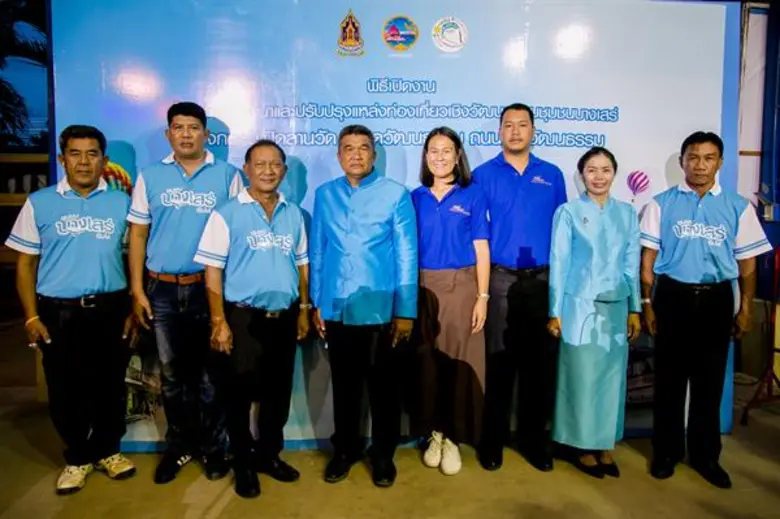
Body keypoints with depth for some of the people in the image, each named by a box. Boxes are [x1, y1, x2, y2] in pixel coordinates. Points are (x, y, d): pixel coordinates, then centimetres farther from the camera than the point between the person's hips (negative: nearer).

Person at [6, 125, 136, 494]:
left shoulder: (121, 202, 4)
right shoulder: (39, 203, 2)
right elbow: (25, 263, 4)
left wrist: (134, 307, -1)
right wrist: (32, 316, -3)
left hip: (110, 309, 1)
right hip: (58, 311, 0)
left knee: (110, 385, 11)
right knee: (65, 389, 9)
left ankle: (107, 449, 32)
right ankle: (78, 457, 29)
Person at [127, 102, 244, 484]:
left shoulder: (227, 175, 0)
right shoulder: (150, 177, 6)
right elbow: (138, 235, 6)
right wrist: (137, 290, 0)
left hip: (210, 288, -2)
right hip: (163, 290, 2)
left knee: (209, 372, 9)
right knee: (172, 374, 13)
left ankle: (213, 446, 24)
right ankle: (179, 445, 29)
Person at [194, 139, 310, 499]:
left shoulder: (294, 214, 8)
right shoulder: (227, 214, -6)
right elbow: (213, 271, -8)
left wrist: (304, 310, 10)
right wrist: (219, 321, -13)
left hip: (284, 317, 4)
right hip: (243, 317, -4)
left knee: (278, 392, 15)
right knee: (239, 395, 7)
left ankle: (269, 455, 34)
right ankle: (243, 465, 26)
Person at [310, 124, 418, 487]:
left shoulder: (396, 194, -4)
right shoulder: (324, 195, 5)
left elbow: (406, 255, -5)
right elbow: (317, 252, 8)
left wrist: (405, 310, -7)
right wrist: (316, 302, 7)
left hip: (380, 310, -2)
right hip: (336, 309, 3)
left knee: (383, 387, 12)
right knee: (344, 386, 17)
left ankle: (383, 455, 31)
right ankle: (345, 450, 36)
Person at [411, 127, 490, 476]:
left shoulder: (472, 195, 2)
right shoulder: (416, 197, 8)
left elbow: (481, 250, 0)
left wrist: (482, 296, -6)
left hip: (461, 286, -2)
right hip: (424, 288, 2)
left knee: (459, 360, 1)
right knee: (429, 361, 7)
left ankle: (453, 436, 16)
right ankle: (435, 431, 23)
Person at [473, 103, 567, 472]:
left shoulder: (552, 175, 8)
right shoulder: (483, 175, 2)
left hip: (542, 279, 2)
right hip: (500, 279, -2)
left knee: (540, 363, 8)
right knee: (498, 362, 5)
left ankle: (534, 439, 23)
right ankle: (492, 440, 19)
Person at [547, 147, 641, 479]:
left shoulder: (627, 214, 7)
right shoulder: (568, 212, -3)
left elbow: (632, 265, 9)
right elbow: (558, 263, -4)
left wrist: (635, 309, 7)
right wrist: (555, 312, -6)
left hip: (615, 307, 4)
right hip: (580, 306, -4)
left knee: (612, 375, 9)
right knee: (582, 376, 2)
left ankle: (605, 445, 23)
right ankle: (583, 446, 17)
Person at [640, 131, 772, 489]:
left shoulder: (738, 207, 5)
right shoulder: (662, 204, 0)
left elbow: (747, 262, 8)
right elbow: (648, 258, 0)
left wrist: (745, 308, 3)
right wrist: (647, 303, -4)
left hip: (716, 300, 2)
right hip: (673, 296, -1)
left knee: (710, 381, 10)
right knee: (670, 379, 7)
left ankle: (705, 455, 26)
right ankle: (666, 452, 23)